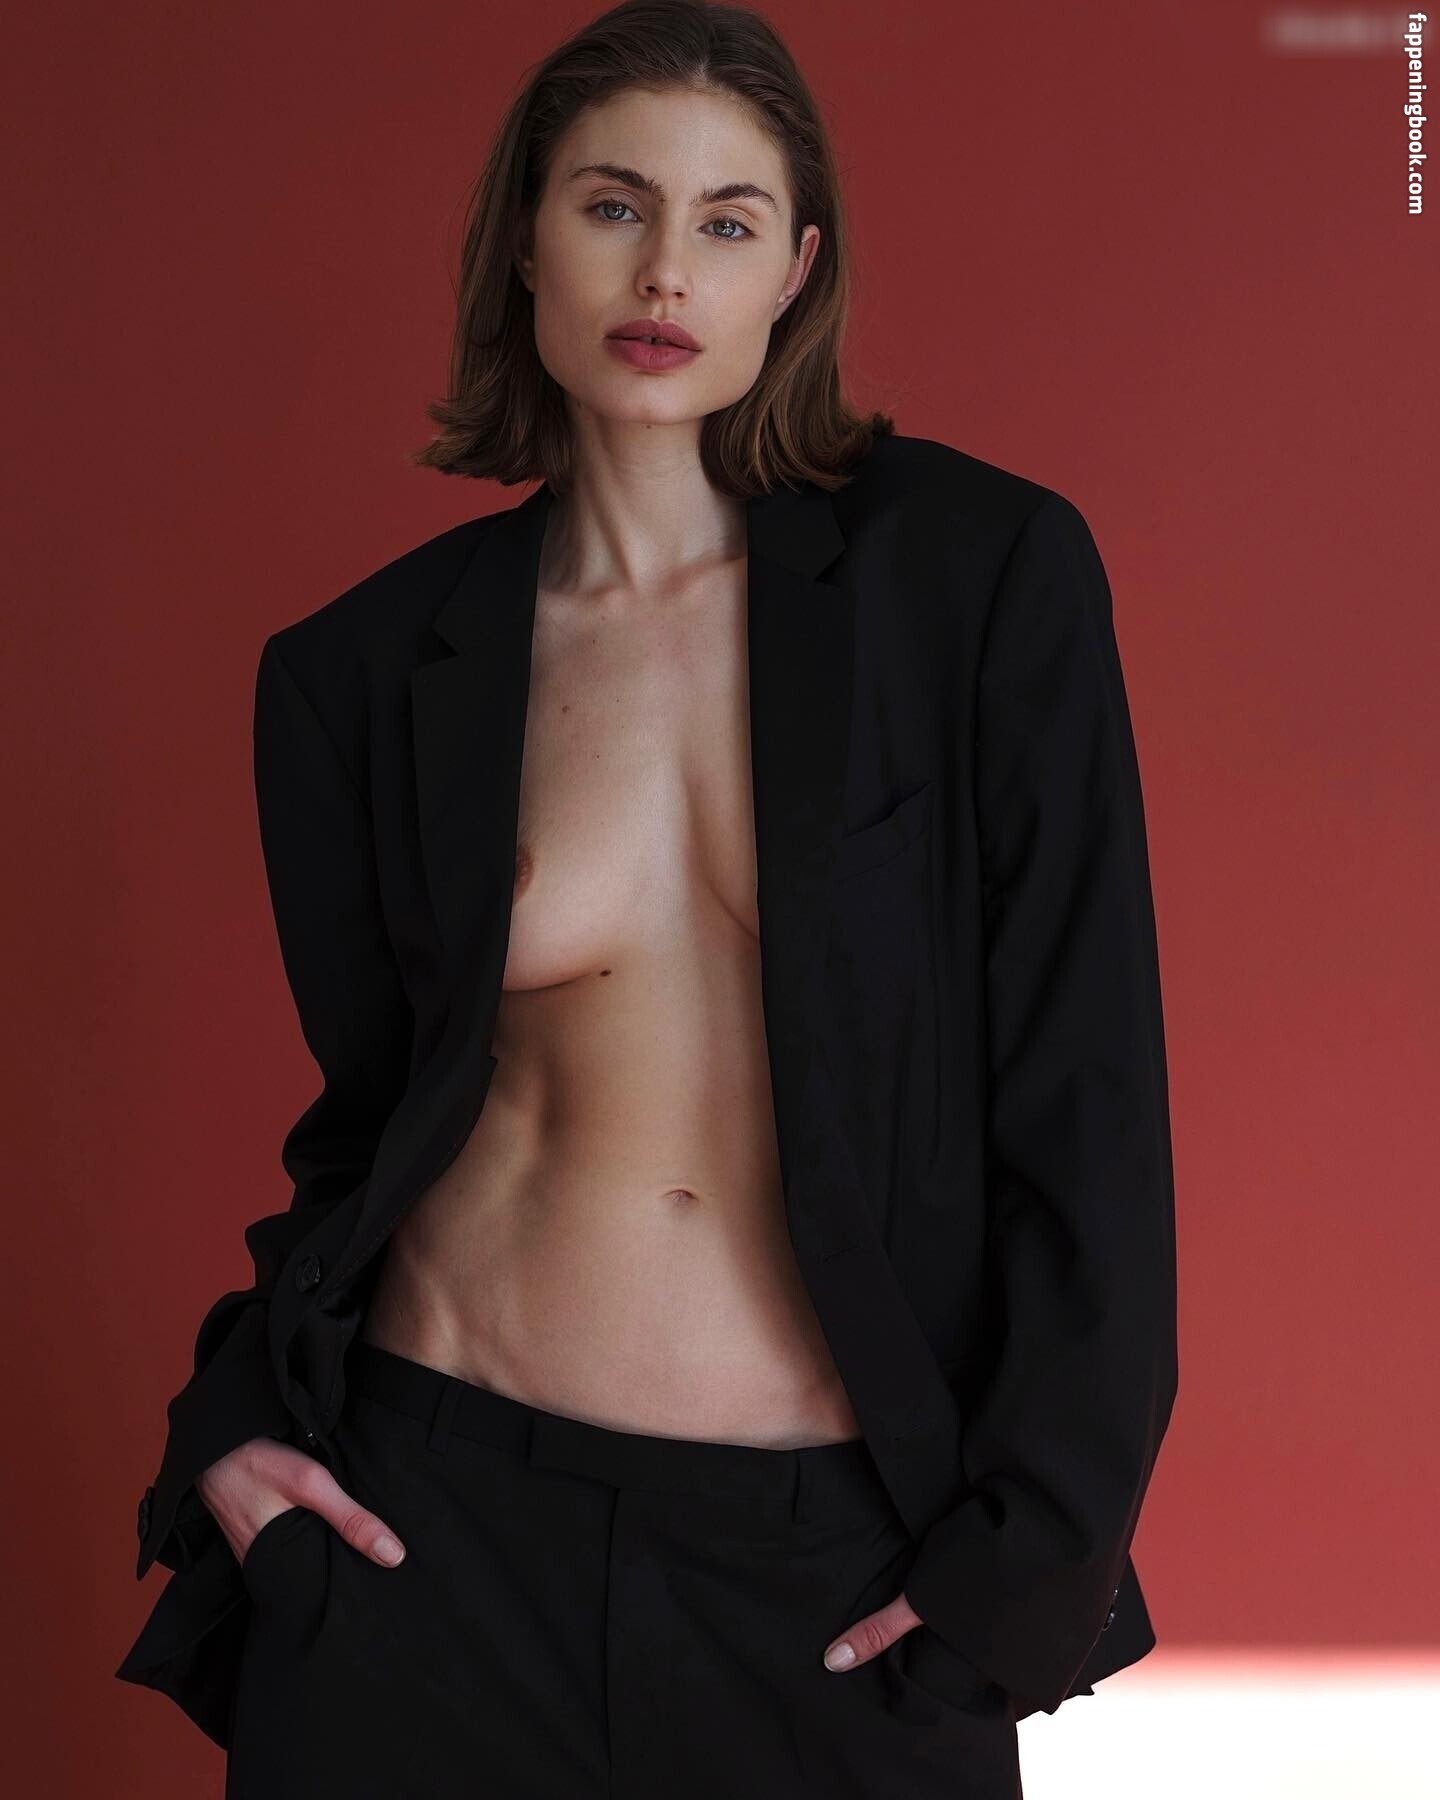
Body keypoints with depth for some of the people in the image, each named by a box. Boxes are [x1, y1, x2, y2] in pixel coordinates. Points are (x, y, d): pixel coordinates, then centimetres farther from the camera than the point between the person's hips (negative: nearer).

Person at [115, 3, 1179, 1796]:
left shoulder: (981, 571, -4)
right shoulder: (368, 671, 1)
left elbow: (1086, 1089, -4)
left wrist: (1034, 1532, -7)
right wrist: (237, 1414, -2)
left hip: (847, 1575, -1)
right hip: (441, 1522, 1)